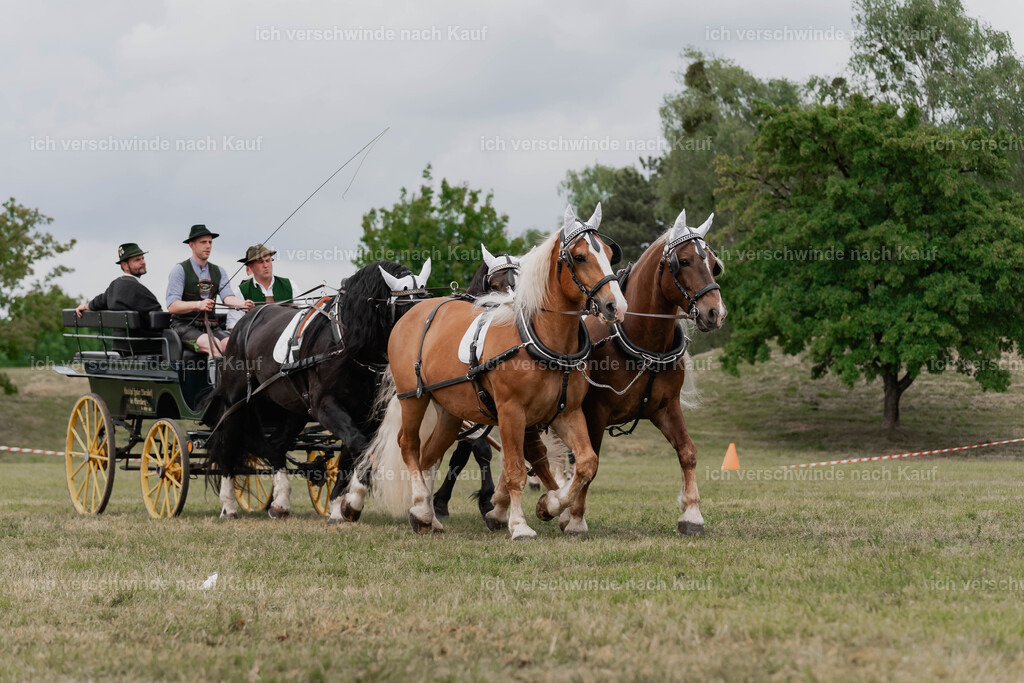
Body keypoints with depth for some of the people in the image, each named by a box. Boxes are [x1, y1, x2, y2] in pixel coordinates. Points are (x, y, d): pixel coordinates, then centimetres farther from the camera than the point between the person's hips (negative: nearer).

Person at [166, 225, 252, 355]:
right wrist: (198, 304, -29)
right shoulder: (180, 270, -1)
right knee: (215, 345, -33)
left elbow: (228, 297, -1)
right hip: (185, 326, -4)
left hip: (211, 327, 4)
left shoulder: (218, 272, 16)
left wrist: (243, 303, -26)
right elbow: (172, 306, -11)